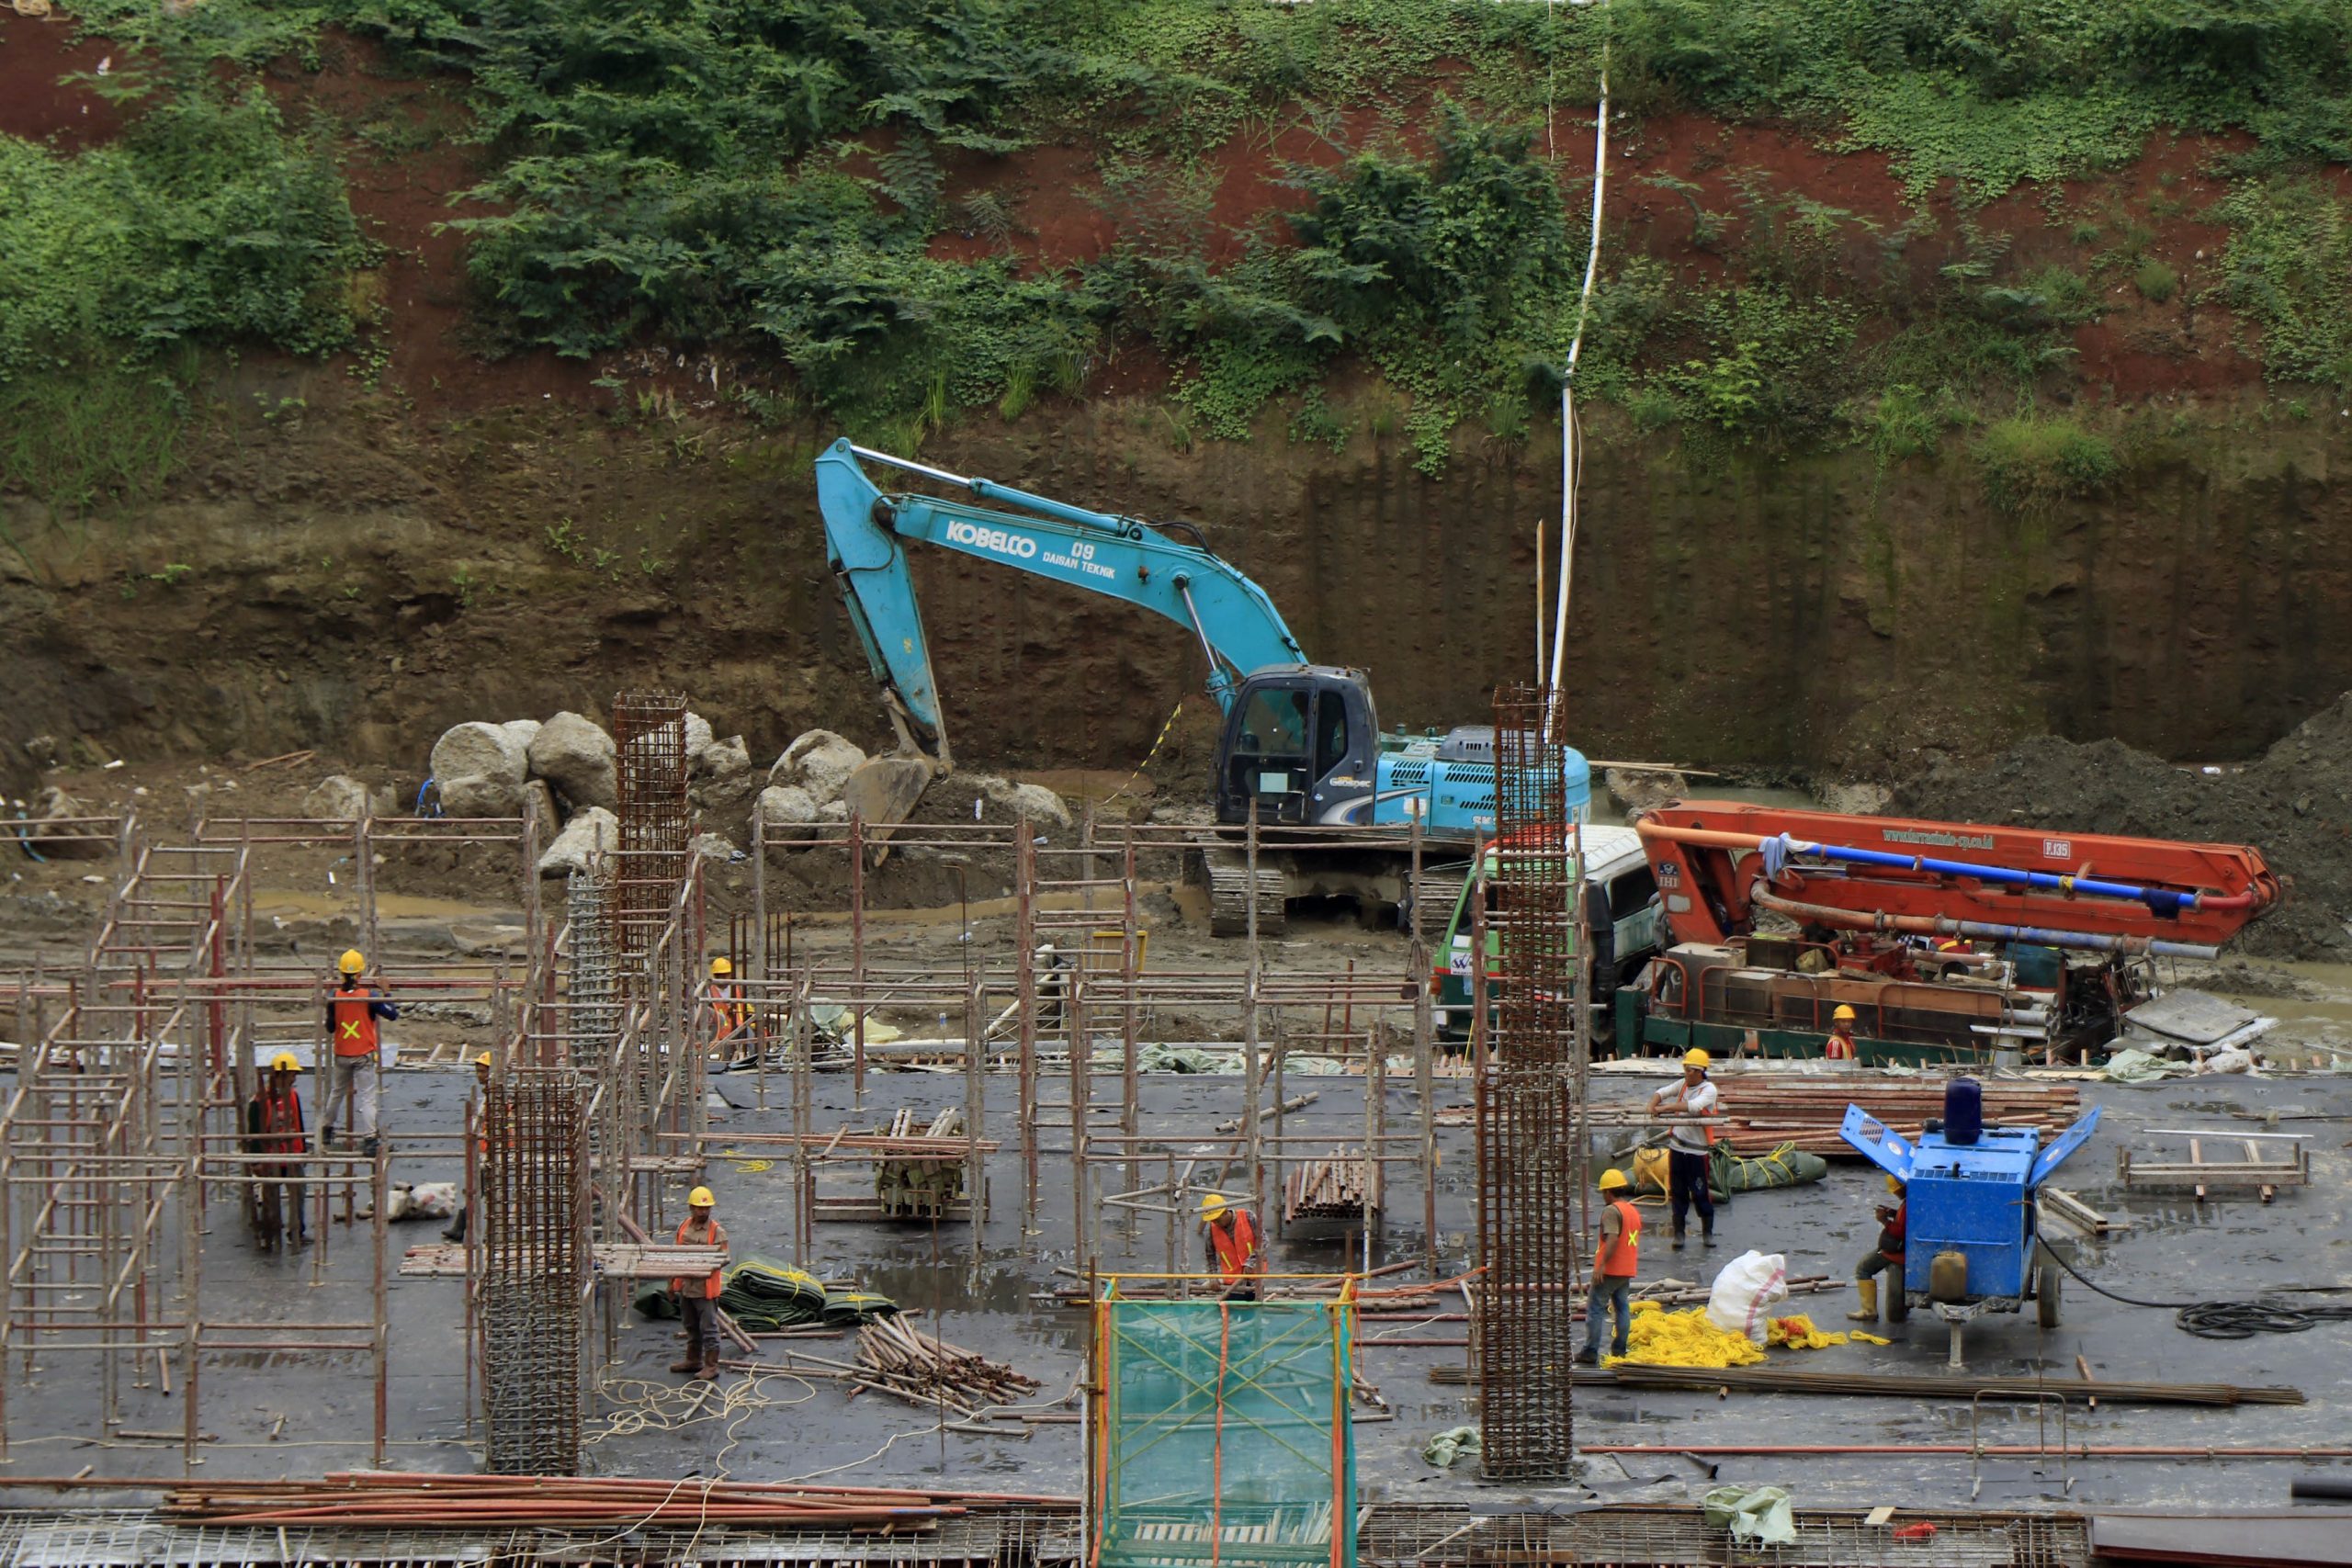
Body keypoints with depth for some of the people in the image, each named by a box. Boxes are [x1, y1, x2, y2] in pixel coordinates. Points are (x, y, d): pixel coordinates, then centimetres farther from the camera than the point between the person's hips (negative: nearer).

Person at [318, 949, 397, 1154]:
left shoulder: (334, 996, -6)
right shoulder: (369, 996, -15)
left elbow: (329, 1028, 2)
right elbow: (393, 1013, -12)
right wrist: (386, 994, 1)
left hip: (341, 1054, 3)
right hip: (365, 1055, -3)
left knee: (337, 1091, 23)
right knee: (367, 1097, -4)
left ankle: (326, 1130, 36)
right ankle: (369, 1139, -12)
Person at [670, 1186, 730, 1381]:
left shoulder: (717, 1231, -12)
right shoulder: (683, 1227, 6)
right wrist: (672, 1282, 15)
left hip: (705, 1288, -6)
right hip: (685, 1286, 6)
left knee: (708, 1328, -1)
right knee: (691, 1327, 19)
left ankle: (711, 1366, 5)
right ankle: (693, 1359, 33)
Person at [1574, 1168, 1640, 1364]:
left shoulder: (1611, 1211, -13)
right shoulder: (1634, 1211, 16)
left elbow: (1613, 1239, -26)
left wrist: (1602, 1264, -29)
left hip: (1609, 1270, -8)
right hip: (1627, 1270, 9)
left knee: (1595, 1309, -3)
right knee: (1623, 1308, 11)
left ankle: (1590, 1352, -5)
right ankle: (1620, 1350, 12)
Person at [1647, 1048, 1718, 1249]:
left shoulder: (1709, 1090, -10)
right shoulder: (1683, 1085, 8)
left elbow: (1694, 1106, -28)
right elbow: (1661, 1093, 18)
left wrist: (1667, 1107, -30)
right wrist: (1653, 1106, -5)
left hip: (1697, 1151, -5)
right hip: (1677, 1147, 5)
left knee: (1701, 1194, 0)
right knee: (1678, 1193, 7)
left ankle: (1707, 1233, 14)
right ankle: (1678, 1233, 14)